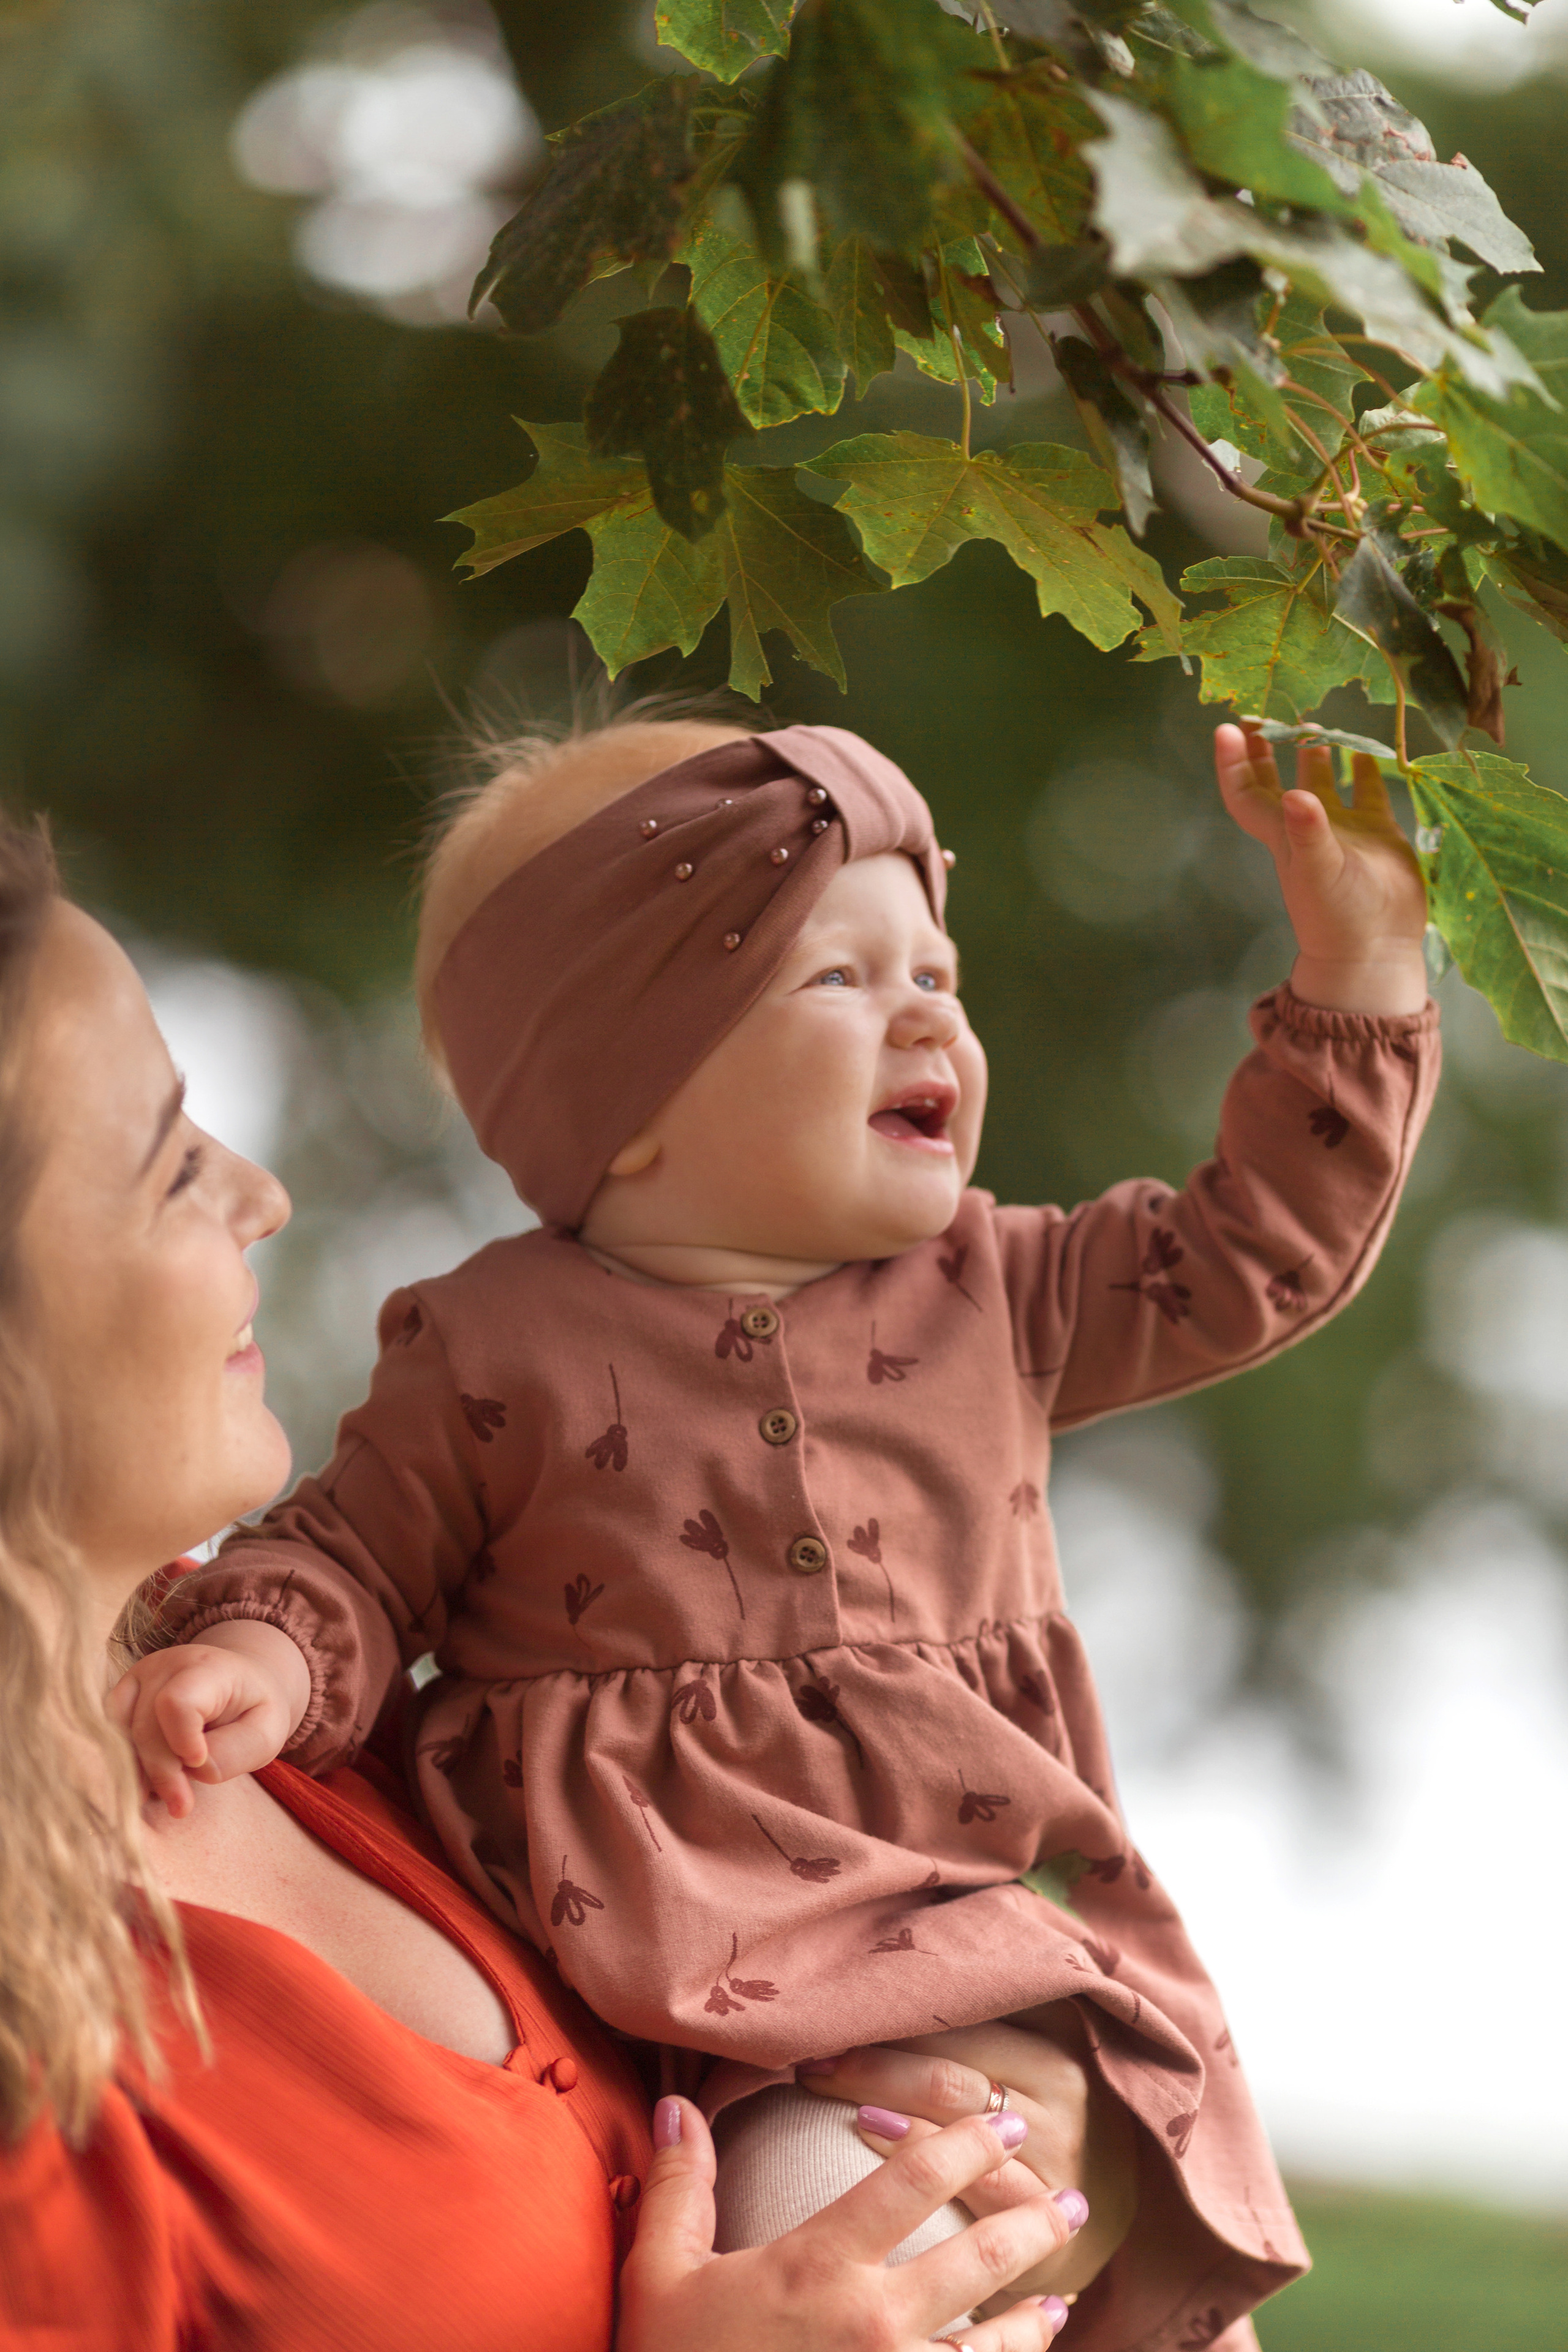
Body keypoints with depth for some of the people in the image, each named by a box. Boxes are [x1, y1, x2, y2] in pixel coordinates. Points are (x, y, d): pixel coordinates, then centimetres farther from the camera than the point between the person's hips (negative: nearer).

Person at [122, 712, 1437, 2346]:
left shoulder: (986, 1290, 11)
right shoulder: (497, 1349, 0)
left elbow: (1257, 1249, 16)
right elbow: (358, 1552, 7)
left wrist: (1359, 960, 11)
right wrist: (266, 1657, -16)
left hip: (978, 1902, 4)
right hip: (676, 1952, -4)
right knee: (812, 2202, -28)